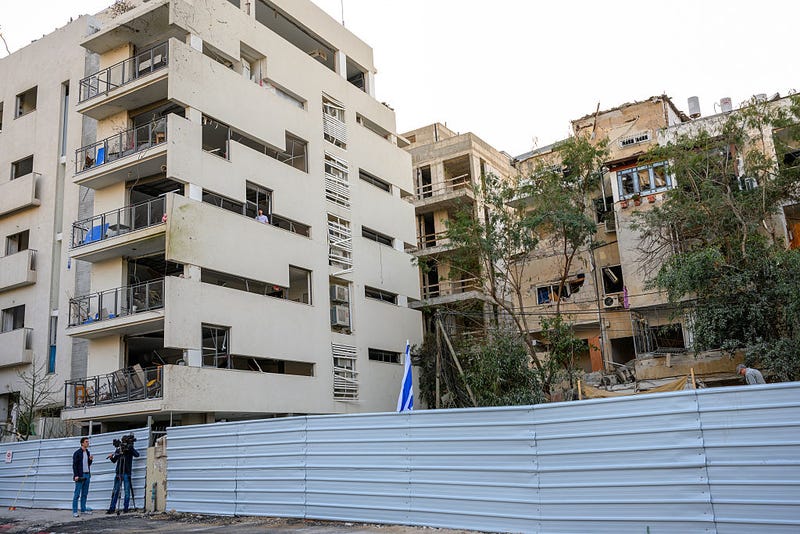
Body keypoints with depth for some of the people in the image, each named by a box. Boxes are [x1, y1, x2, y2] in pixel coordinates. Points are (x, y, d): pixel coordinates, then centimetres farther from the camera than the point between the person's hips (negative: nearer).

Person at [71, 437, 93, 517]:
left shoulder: (88, 452, 14)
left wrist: (90, 460, 0)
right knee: (77, 494, -5)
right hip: (80, 476, -7)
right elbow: (74, 465, -10)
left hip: (87, 475, 7)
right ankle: (74, 511, -3)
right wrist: (76, 475, -17)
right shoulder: (77, 453, -6)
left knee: (85, 493, 10)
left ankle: (83, 509, 16)